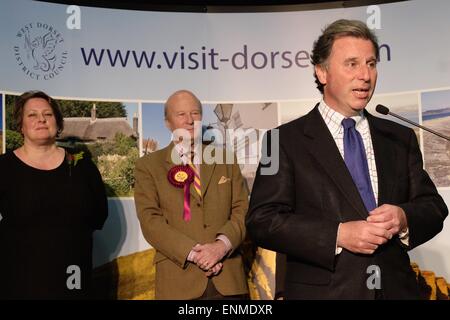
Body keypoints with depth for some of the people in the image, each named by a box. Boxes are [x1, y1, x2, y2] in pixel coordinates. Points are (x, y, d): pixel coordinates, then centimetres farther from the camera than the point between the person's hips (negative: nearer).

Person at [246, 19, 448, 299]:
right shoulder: (286, 140, -7)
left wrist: (404, 219, -16)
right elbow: (262, 221, -13)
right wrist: (338, 235, -22)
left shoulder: (401, 138, 6)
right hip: (322, 291, -4)